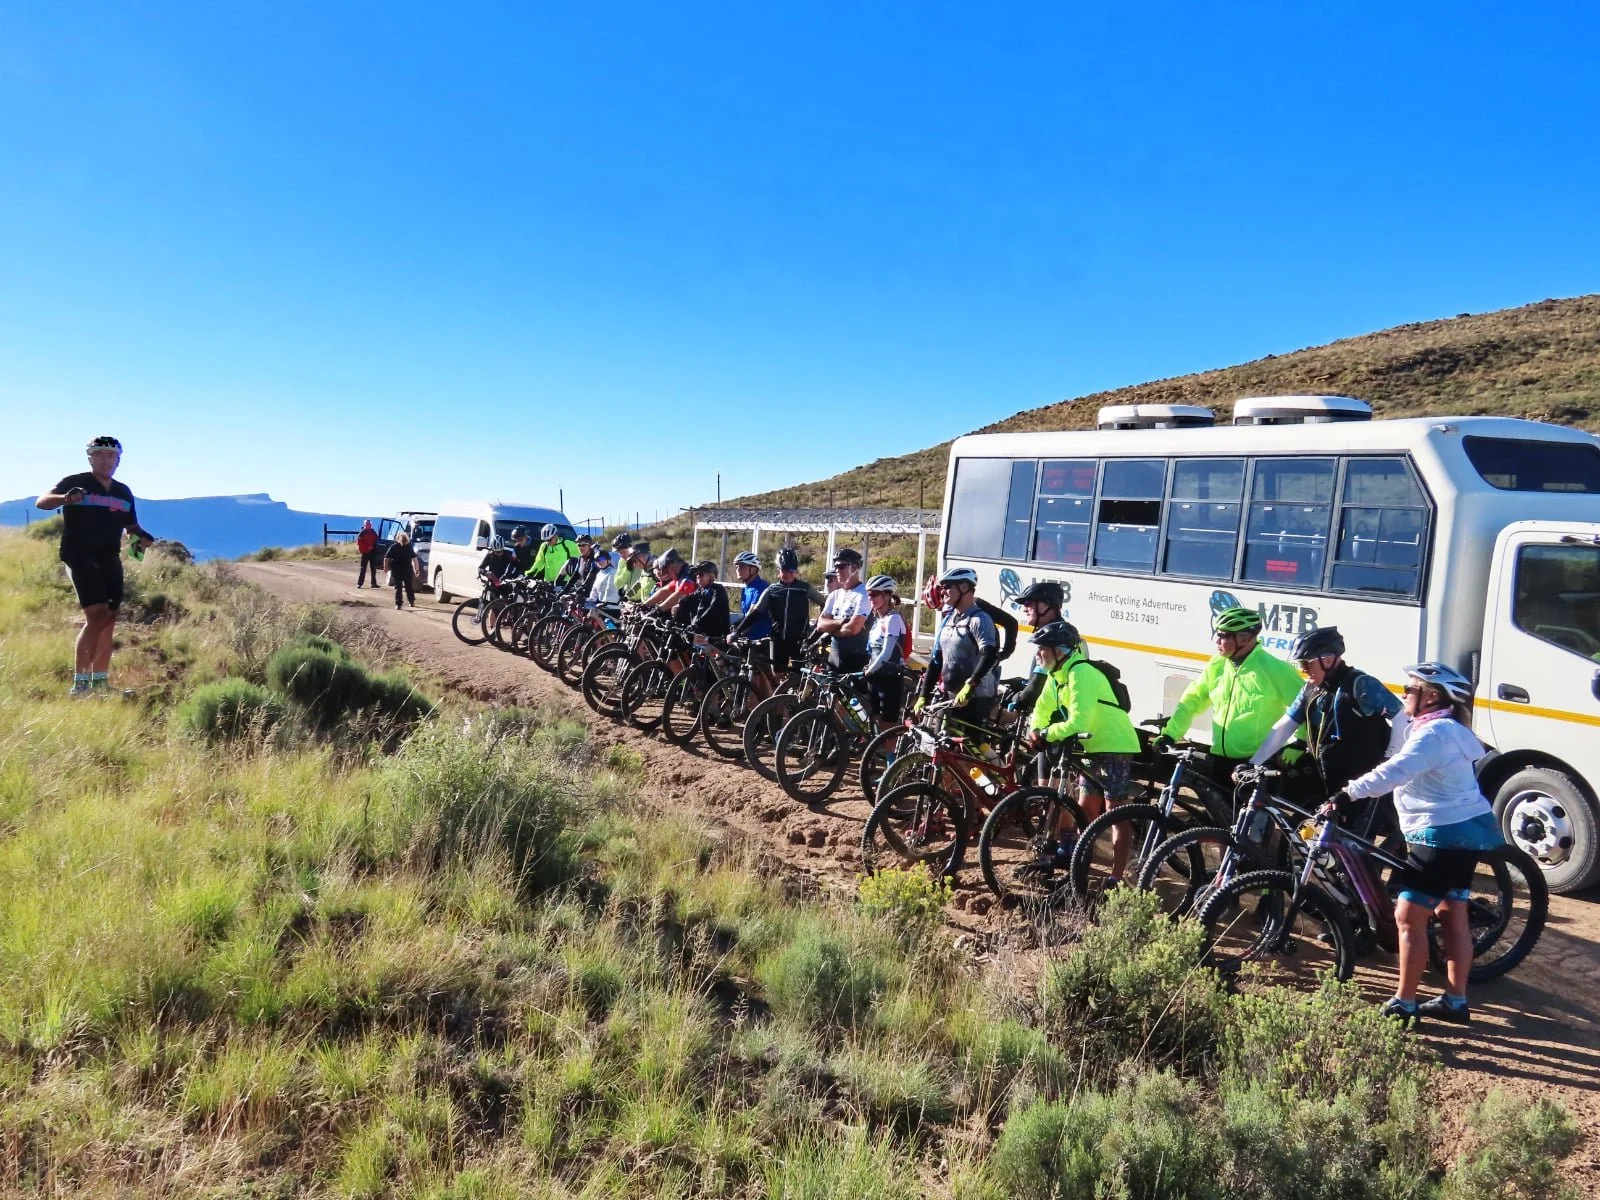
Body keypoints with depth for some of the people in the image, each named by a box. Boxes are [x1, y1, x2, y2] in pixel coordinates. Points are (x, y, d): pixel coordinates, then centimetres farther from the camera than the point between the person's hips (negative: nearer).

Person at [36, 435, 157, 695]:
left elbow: (131, 525, 20)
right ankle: (80, 683, -16)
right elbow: (42, 501, -15)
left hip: (110, 559, 6)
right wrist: (65, 499, -36)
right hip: (80, 556, -6)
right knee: (97, 616, -19)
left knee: (109, 620, 6)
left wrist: (142, 537, -2)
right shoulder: (76, 483, -3)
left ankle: (100, 682, 15)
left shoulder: (123, 493, 14)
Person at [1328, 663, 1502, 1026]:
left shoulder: (1434, 732, -20)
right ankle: (1455, 1001, 24)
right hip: (1465, 830, 11)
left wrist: (1347, 794, -40)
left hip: (1444, 835, -11)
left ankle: (1403, 1004, 0)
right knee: (1453, 917, 15)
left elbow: (1393, 772, -34)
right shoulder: (1441, 728, 14)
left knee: (1409, 917, -6)